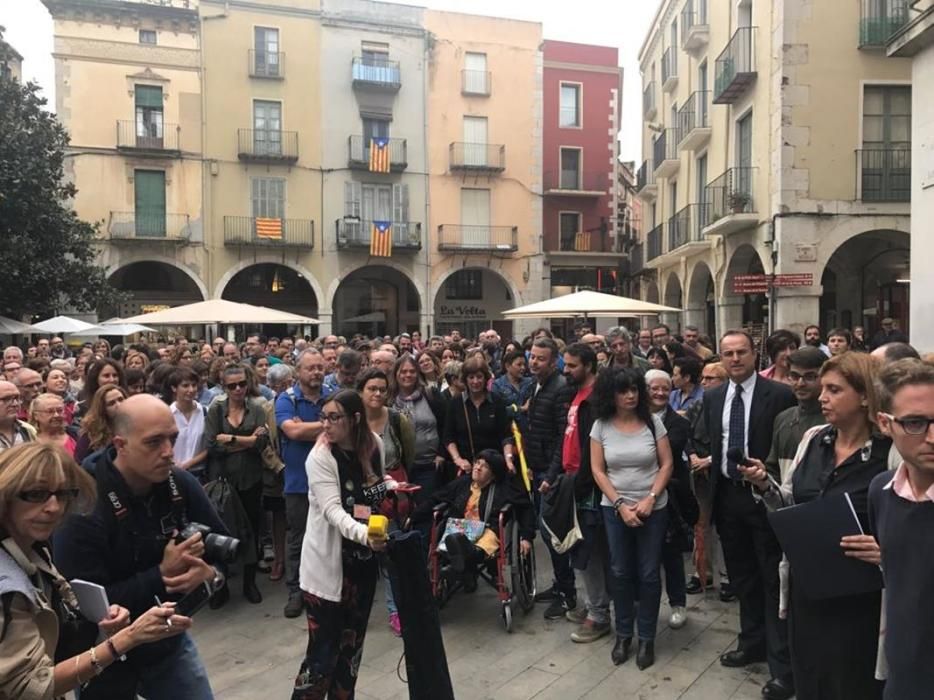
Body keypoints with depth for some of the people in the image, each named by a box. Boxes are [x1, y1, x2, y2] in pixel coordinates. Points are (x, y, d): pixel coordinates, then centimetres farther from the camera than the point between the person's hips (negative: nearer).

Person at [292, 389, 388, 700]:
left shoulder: (374, 445, -2)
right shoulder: (320, 456, -17)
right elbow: (332, 510, -28)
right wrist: (364, 534, -44)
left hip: (363, 559, 5)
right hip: (327, 563, -5)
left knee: (352, 644, 18)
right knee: (323, 649, -3)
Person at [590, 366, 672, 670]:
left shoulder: (652, 422, -6)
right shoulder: (601, 426, -5)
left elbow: (666, 464, -4)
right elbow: (597, 470, -3)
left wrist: (650, 499, -14)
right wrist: (620, 505, -11)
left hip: (653, 508, -1)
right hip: (614, 509, 1)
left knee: (649, 574, 6)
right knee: (620, 572, 10)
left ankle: (647, 638, 21)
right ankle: (623, 634, 27)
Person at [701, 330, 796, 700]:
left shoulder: (780, 394, -10)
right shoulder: (712, 397, 7)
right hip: (727, 496, 5)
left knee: (773, 581, 2)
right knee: (742, 577, 19)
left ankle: (782, 666, 12)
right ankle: (752, 642, 36)